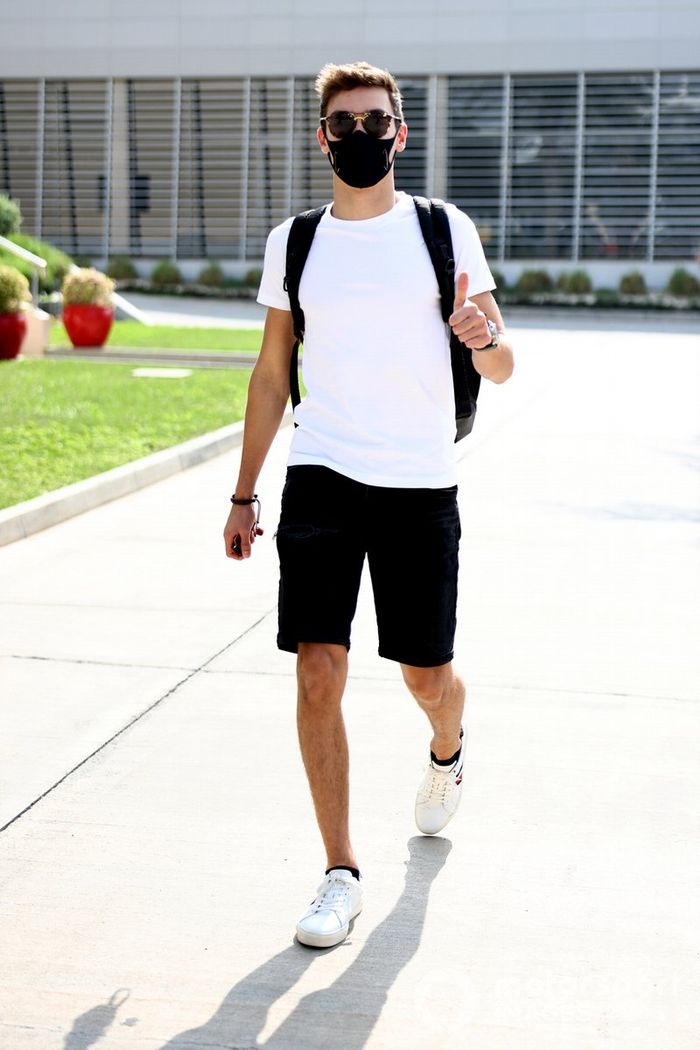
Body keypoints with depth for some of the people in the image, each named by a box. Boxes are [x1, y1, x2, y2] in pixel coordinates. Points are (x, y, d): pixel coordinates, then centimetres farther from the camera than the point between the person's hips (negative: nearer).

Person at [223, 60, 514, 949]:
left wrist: (484, 338, -22)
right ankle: (341, 875, 4)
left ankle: (446, 749, 46)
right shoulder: (293, 243, 7)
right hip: (320, 478, 1)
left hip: (421, 485, -1)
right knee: (317, 675, -8)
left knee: (426, 677, 8)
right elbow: (271, 373, 14)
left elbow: (501, 369, 2)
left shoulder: (446, 230, 1)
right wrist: (243, 493, 13)